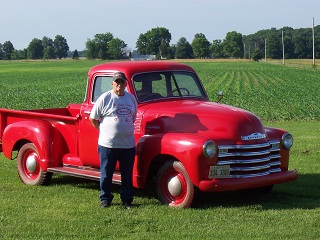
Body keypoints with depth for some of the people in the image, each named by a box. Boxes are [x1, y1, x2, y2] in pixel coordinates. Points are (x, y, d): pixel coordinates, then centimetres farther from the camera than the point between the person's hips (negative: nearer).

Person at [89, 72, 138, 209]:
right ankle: (105, 199, 17)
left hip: (128, 145, 4)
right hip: (108, 144, -4)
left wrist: (126, 129, 13)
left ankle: (127, 199, 20)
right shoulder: (105, 98, -4)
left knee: (127, 174, 9)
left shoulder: (131, 98, 10)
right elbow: (92, 118, 2)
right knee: (106, 174, 5)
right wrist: (103, 131, 5)